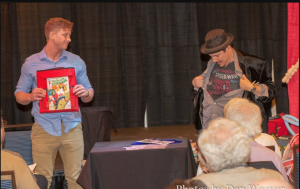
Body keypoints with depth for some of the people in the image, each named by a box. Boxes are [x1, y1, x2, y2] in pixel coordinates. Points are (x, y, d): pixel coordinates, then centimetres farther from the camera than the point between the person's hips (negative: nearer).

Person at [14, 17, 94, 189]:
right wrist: (31, 96, -14)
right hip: (44, 128, -1)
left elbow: (89, 96, 11)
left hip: (72, 128, 1)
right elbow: (19, 95, 8)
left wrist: (85, 93, -13)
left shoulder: (77, 62, 8)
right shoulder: (31, 63, 4)